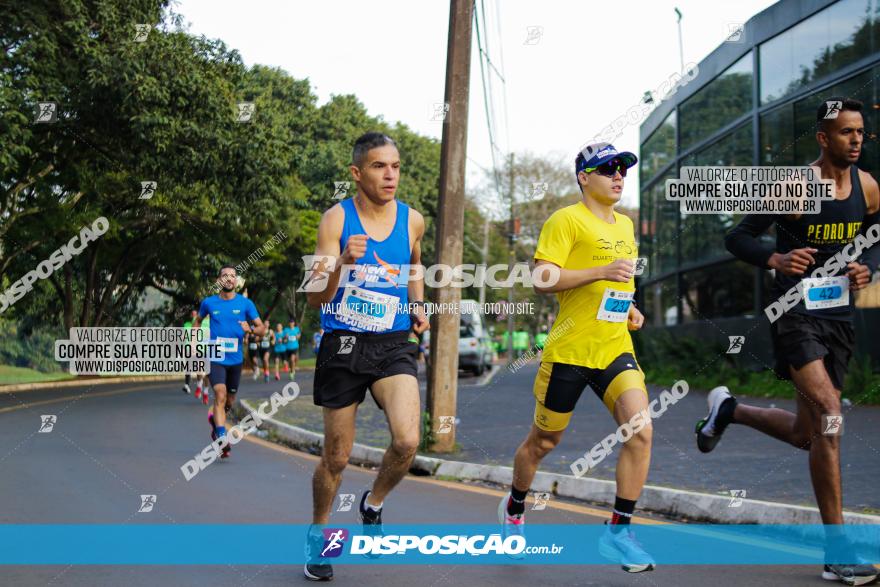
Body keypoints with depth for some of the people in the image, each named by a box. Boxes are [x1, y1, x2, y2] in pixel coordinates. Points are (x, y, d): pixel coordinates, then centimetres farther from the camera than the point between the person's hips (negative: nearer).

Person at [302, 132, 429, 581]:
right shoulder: (336, 219, -7)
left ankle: (374, 503, 12)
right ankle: (318, 533, 34)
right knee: (336, 457, 7)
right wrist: (342, 262, -29)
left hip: (394, 346, 2)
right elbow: (315, 297, -11)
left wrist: (418, 308, 8)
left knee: (406, 441, -20)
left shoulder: (412, 220, 2)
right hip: (343, 345, -2)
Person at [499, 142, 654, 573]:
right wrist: (601, 271, -25)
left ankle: (618, 530, -3)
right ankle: (514, 507, 38)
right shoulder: (566, 220, -7)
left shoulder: (625, 224, 17)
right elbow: (542, 279, -16)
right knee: (543, 441, 9)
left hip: (615, 347, 6)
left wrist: (628, 306, 13)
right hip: (569, 348, -5)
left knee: (641, 431, -15)